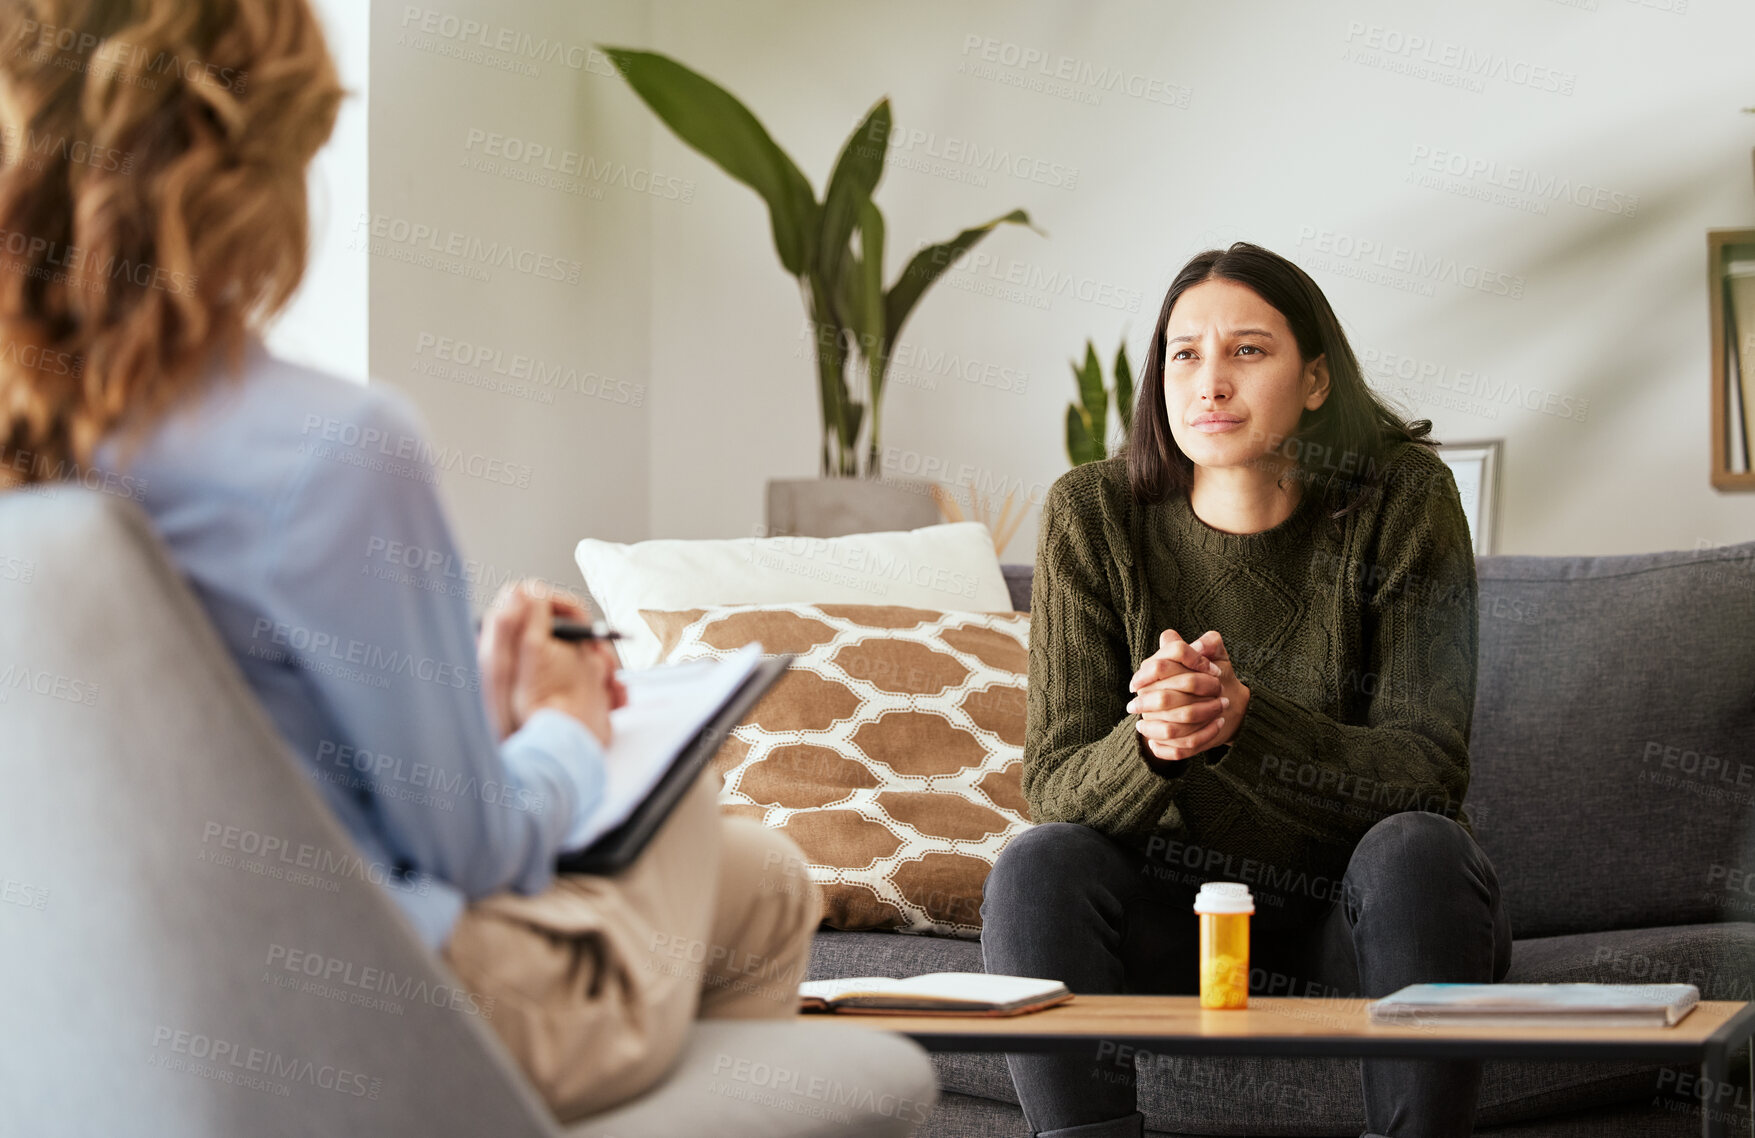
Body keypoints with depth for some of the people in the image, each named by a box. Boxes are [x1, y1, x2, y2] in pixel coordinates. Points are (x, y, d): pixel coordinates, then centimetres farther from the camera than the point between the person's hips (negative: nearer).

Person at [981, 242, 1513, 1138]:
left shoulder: (1402, 500, -11)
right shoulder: (1093, 515, -7)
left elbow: (1427, 770, -17)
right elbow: (1056, 787, -11)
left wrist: (1244, 716, -36)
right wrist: (1152, 745, -35)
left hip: (1355, 928, -1)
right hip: (1176, 919, 1)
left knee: (1417, 847, -31)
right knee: (1039, 864, -26)